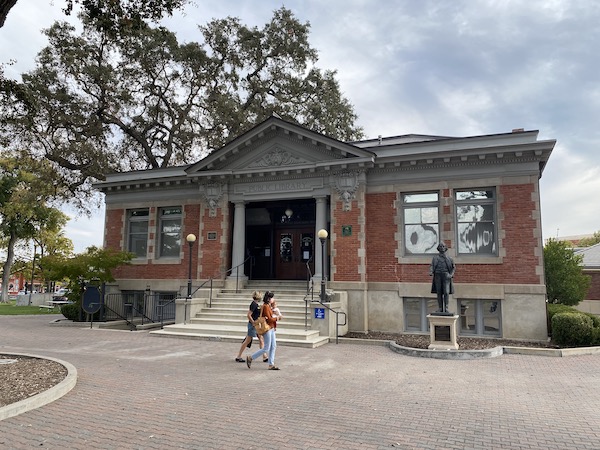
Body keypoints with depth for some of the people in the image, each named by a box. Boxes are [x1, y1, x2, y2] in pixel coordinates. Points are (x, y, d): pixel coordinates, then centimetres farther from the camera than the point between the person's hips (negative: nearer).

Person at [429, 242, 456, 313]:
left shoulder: (449, 258, 11)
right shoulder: (435, 258, 11)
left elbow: (453, 267, 15)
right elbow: (432, 266, 1)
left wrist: (451, 274, -4)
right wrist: (431, 272, -21)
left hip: (446, 276, -1)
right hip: (438, 276, 1)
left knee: (446, 292, -13)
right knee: (439, 293, 2)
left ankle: (446, 308, -7)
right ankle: (440, 308, 8)